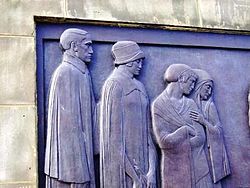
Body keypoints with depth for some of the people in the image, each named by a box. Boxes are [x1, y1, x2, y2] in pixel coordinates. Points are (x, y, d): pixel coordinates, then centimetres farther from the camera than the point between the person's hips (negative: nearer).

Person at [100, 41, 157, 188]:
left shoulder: (139, 86, 13)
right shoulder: (115, 84, -7)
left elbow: (146, 126, 9)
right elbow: (114, 126, -12)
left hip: (140, 152, 7)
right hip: (122, 153, -7)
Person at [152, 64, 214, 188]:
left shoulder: (190, 104, 6)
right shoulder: (159, 105, -6)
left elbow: (200, 137, -3)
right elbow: (164, 141, -12)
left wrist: (175, 138, -11)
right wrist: (185, 130, -8)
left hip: (196, 164, 3)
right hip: (174, 166, -3)